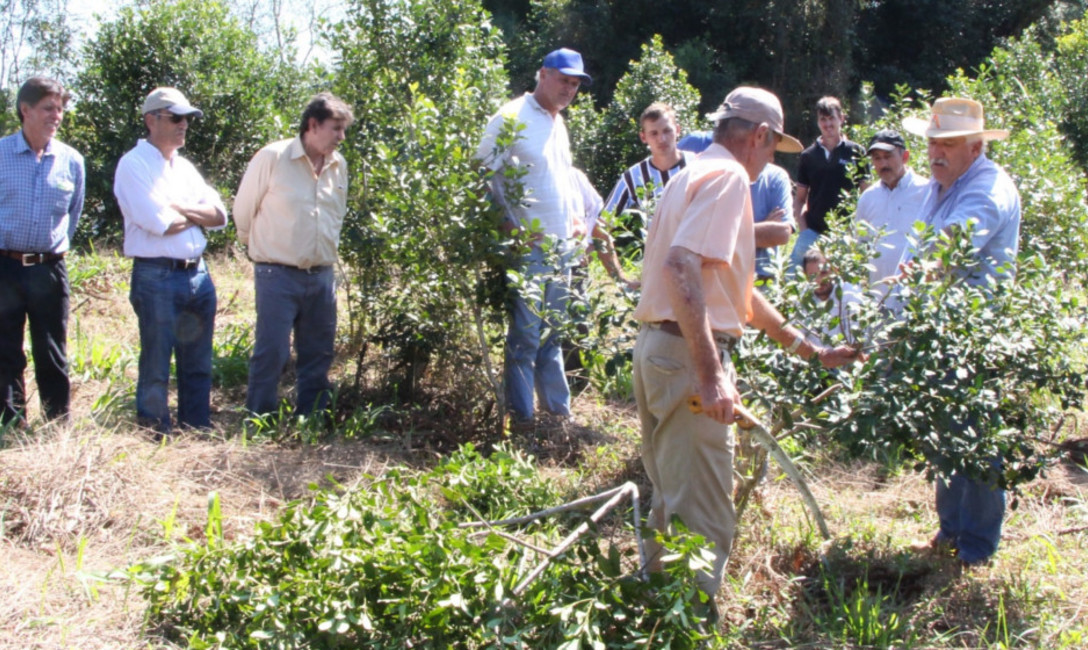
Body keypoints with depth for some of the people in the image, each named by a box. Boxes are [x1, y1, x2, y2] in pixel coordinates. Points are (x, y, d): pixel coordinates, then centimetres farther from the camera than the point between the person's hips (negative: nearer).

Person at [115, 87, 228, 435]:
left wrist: (180, 208, -8)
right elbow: (159, 223, -16)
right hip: (157, 278, -7)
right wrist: (198, 215, 2)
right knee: (156, 367, 0)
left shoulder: (184, 167, 17)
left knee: (198, 366, 11)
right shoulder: (134, 165, -6)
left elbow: (219, 215, 8)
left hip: (198, 274, 7)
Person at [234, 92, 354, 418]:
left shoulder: (339, 165, 7)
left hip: (321, 277, 6)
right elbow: (243, 210, 1)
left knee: (318, 357, 10)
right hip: (278, 276, -5)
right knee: (271, 354, -6)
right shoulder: (272, 158, -9)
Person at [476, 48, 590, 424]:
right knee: (525, 333, -5)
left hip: (562, 245, 8)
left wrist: (576, 216, 13)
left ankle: (557, 405, 23)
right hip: (528, 245, -8)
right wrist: (510, 226, -15)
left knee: (552, 332, 14)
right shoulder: (513, 118, -8)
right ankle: (521, 414, 3)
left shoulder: (558, 124, 18)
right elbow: (486, 172, -11)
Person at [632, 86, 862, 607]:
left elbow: (732, 287, 26)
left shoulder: (697, 174, 21)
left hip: (658, 346, 10)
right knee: (704, 522, -4)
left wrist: (810, 349, 29)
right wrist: (711, 374, -30)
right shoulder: (728, 176, -11)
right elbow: (681, 267, -27)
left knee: (672, 503, 22)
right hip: (688, 354, -10)